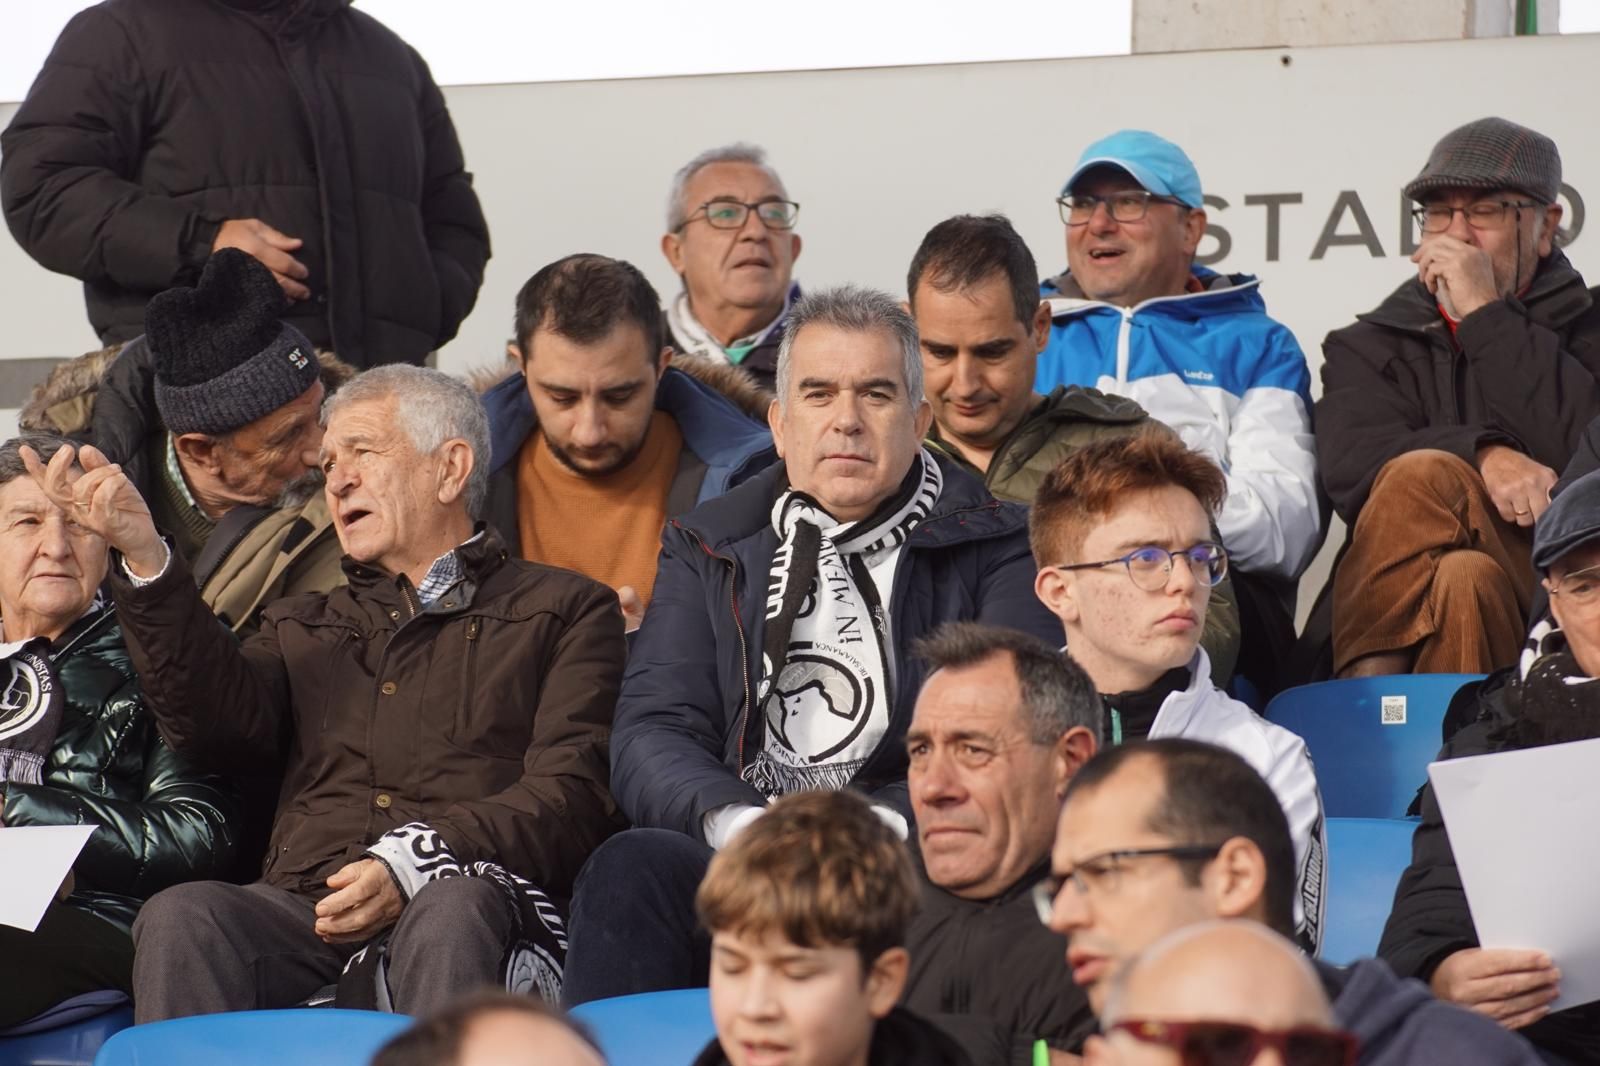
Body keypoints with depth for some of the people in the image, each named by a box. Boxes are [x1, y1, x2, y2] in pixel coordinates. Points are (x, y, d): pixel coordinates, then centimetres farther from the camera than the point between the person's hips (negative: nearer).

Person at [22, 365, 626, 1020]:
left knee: (451, 911, -39)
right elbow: (223, 725, 10)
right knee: (181, 917, -30)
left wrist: (415, 861, -15)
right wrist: (145, 559, -3)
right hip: (307, 912, 3)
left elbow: (572, 795, 2)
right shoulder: (303, 627, 33)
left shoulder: (564, 611, 19)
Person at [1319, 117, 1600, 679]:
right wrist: (1483, 456, -19)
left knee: (1466, 578, -35)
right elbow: (1348, 463, -2)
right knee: (1423, 473, -29)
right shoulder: (1368, 346, 20)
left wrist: (1486, 316, -6)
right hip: (1402, 609, 2)